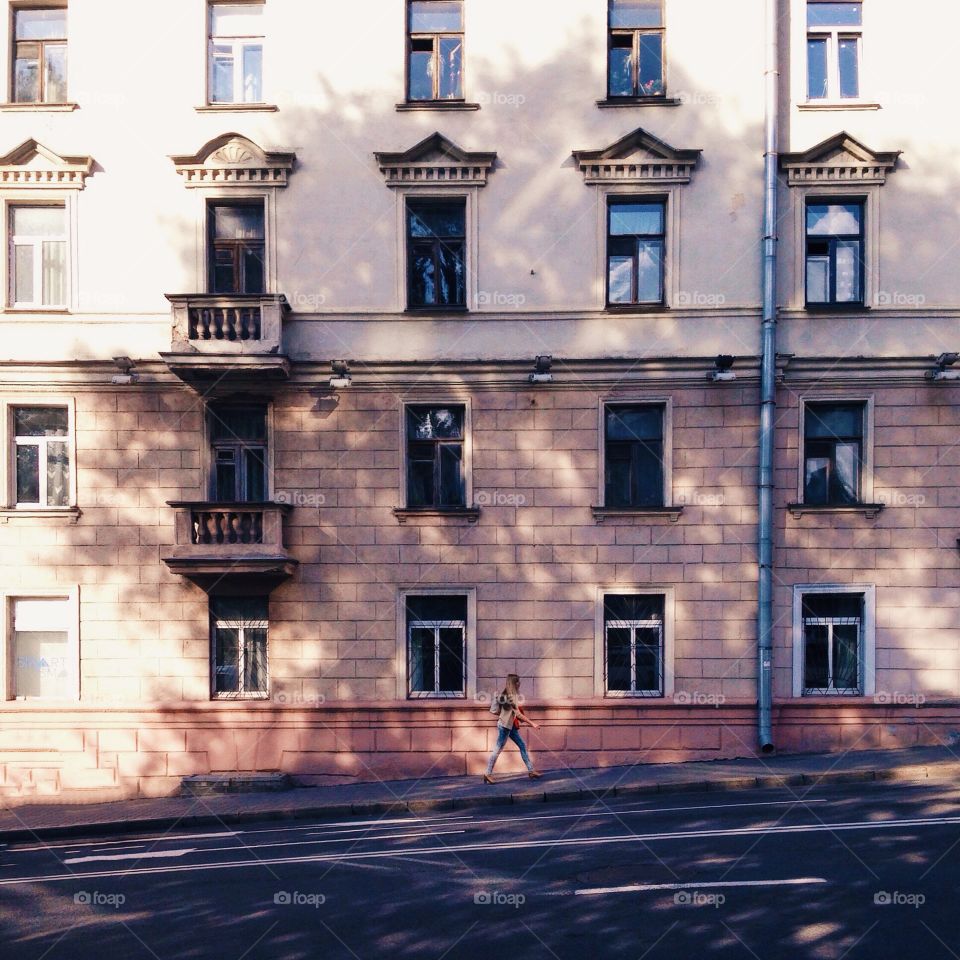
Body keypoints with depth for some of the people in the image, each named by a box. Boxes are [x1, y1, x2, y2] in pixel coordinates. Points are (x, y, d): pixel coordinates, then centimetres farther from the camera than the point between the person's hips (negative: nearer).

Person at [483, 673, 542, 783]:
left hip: (511, 726, 10)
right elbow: (518, 714, -21)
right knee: (498, 749, -3)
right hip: (504, 726, -10)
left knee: (522, 746, 8)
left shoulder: (514, 695, 9)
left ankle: (531, 770, 11)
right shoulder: (509, 696, -19)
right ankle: (488, 773, 5)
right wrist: (532, 724, -20)